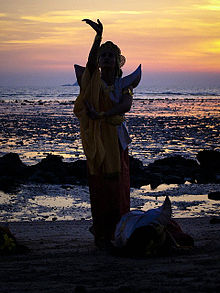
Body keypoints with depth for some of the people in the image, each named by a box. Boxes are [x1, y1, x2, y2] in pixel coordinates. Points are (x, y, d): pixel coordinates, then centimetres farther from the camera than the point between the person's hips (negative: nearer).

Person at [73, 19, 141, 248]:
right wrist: (99, 35, -34)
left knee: (119, 186, 1)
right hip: (97, 139, -3)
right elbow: (90, 61, -20)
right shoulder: (93, 80, 2)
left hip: (117, 139, 3)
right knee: (99, 187, -4)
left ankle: (116, 232, 10)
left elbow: (126, 105, -12)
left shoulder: (124, 84, 8)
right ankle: (100, 234, 1)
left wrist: (102, 115, -26)